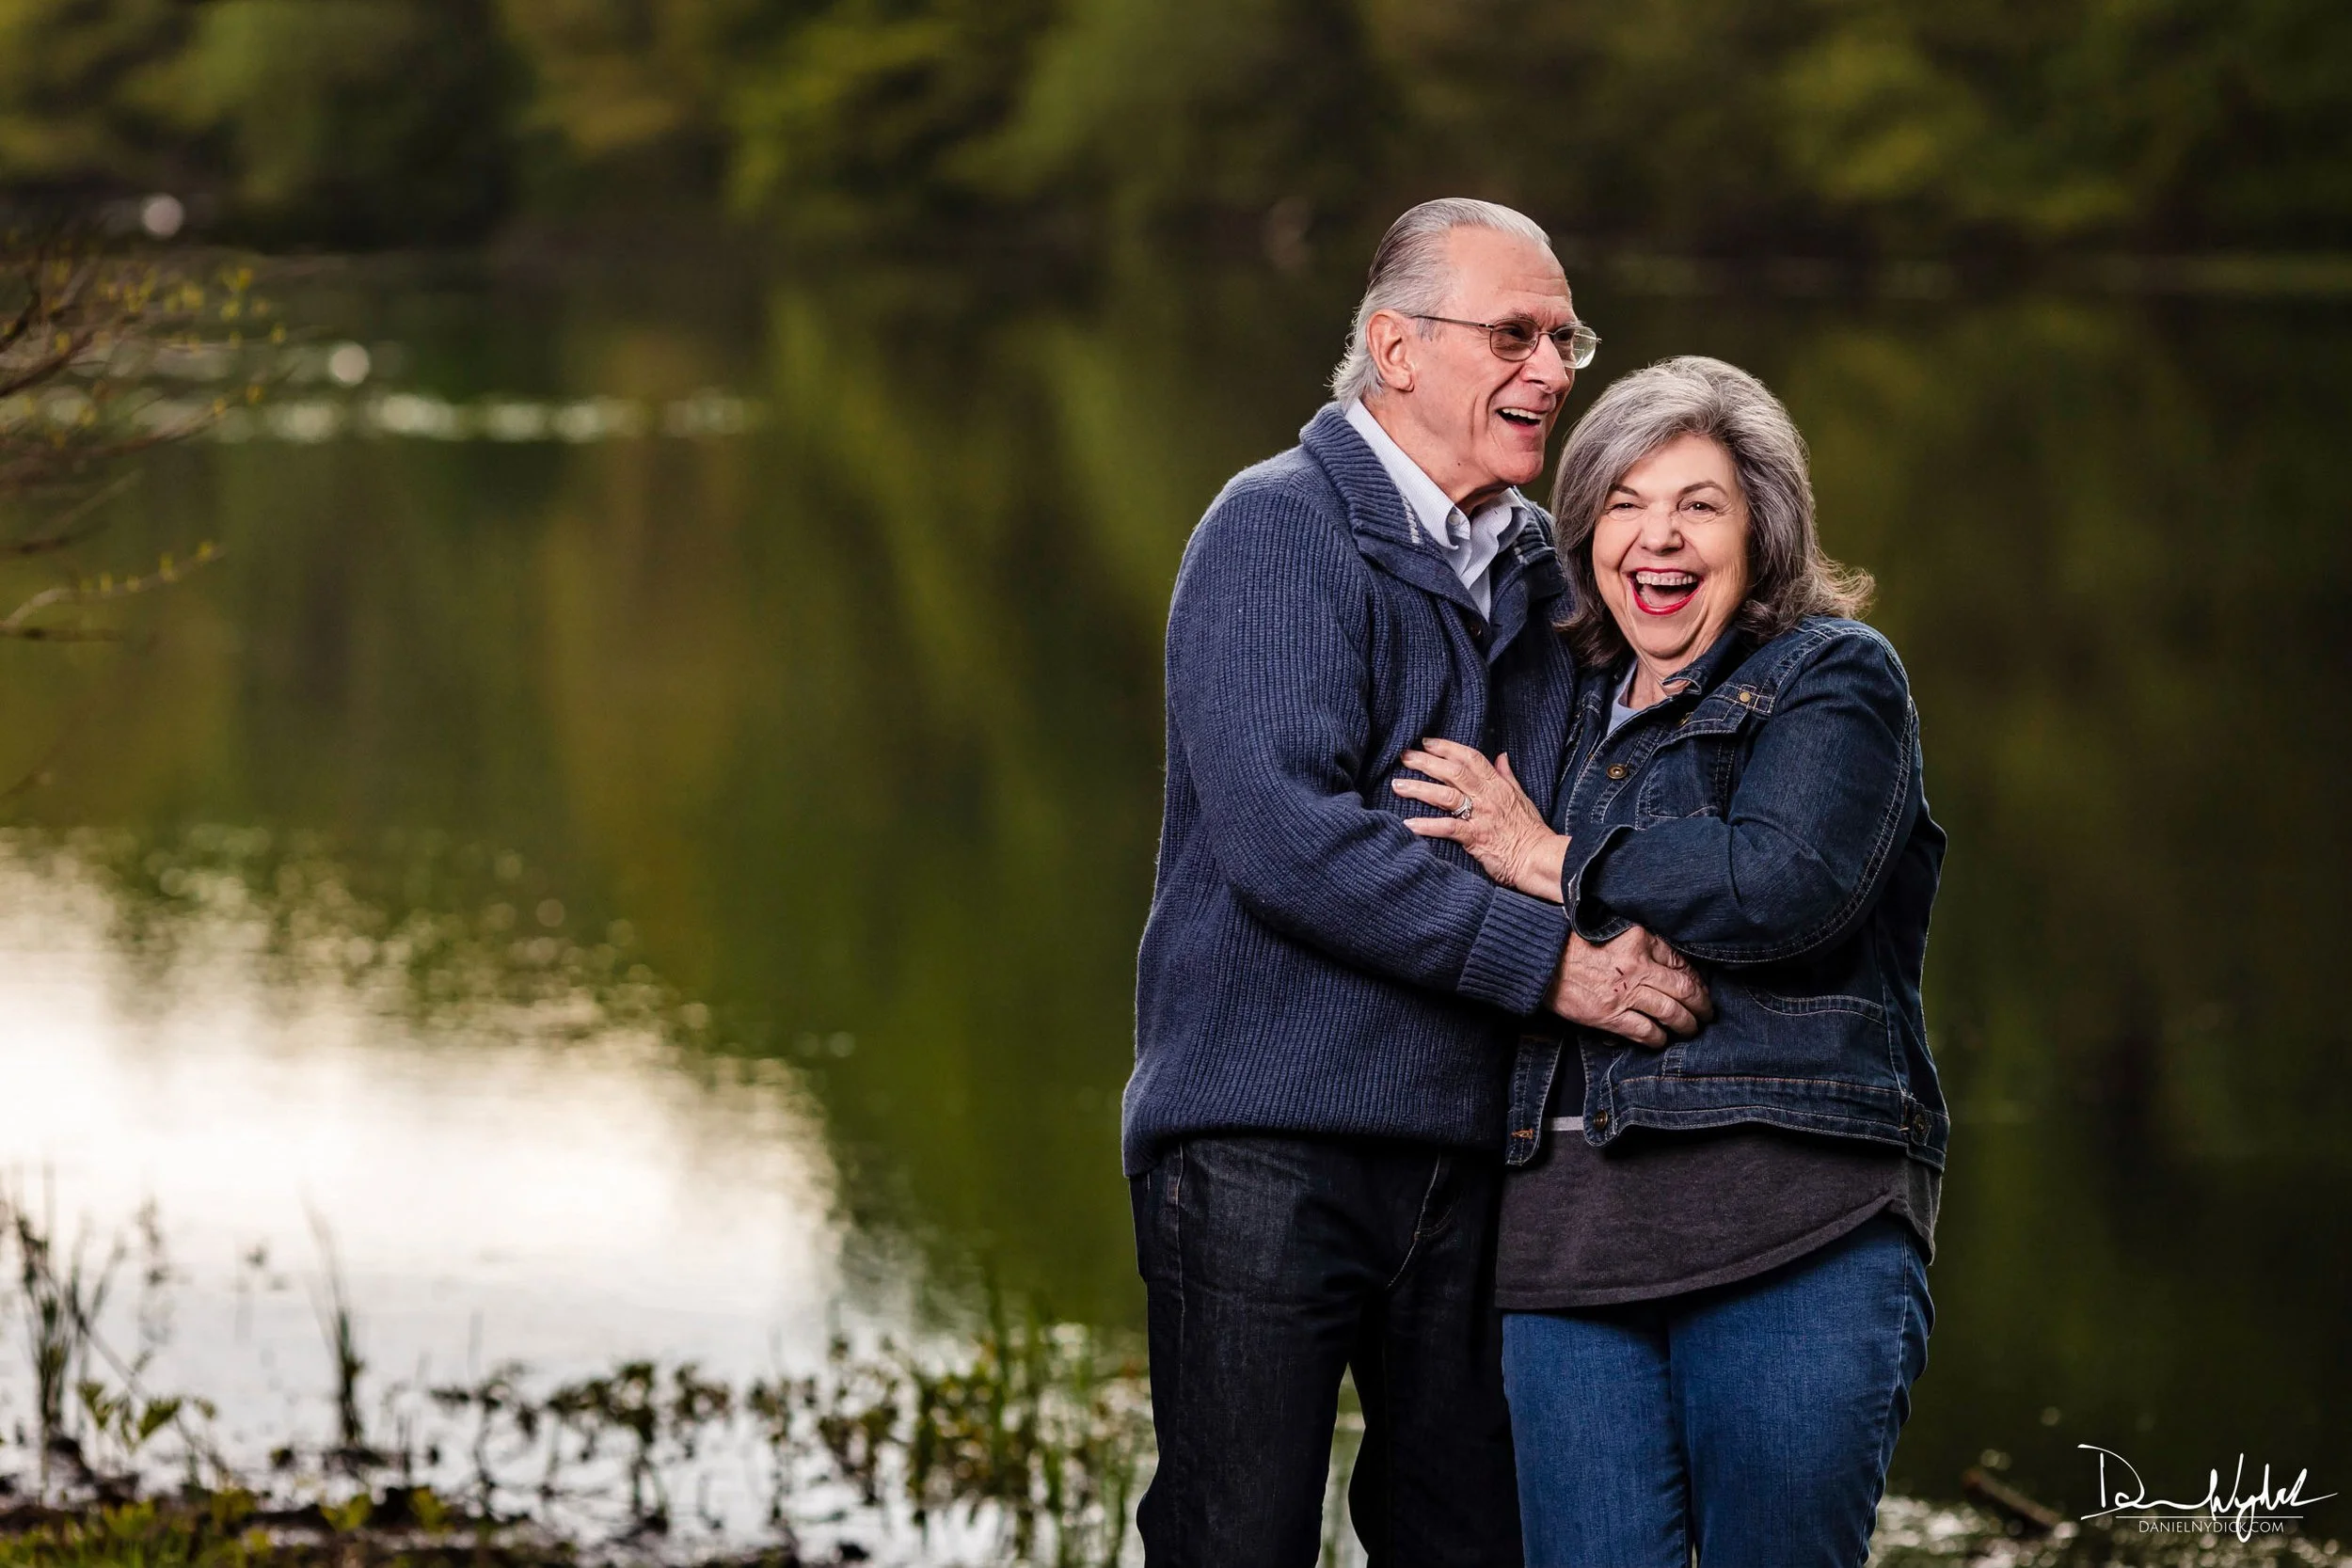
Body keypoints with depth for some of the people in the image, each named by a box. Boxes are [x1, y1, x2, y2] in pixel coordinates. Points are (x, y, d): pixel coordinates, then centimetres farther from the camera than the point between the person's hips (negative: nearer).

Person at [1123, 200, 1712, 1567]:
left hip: (1466, 1142, 7)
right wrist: (1545, 957, -19)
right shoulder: (1279, 530, -7)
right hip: (1270, 1136, -7)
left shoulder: (1534, 565, 16)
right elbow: (1280, 833, -19)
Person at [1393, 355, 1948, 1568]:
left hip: (1791, 1237, -5)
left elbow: (1789, 886, -15)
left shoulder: (1835, 677, 4)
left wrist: (1554, 862, -5)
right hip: (1573, 1236, 5)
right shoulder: (1574, 705, 22)